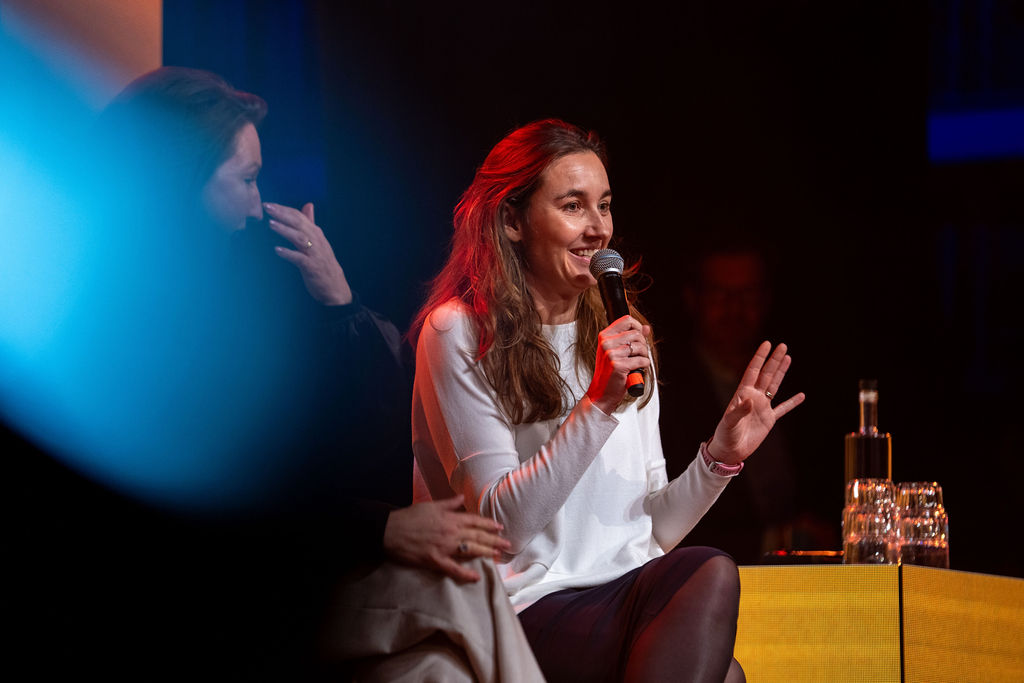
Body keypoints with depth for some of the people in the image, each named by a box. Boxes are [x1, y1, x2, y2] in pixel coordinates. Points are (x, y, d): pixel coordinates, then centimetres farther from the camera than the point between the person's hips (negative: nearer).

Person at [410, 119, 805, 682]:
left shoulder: (620, 336, 19)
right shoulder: (458, 333, -1)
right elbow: (505, 522, -11)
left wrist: (722, 455, 1)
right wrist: (598, 404, -18)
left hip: (632, 594, 6)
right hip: (535, 608, -6)